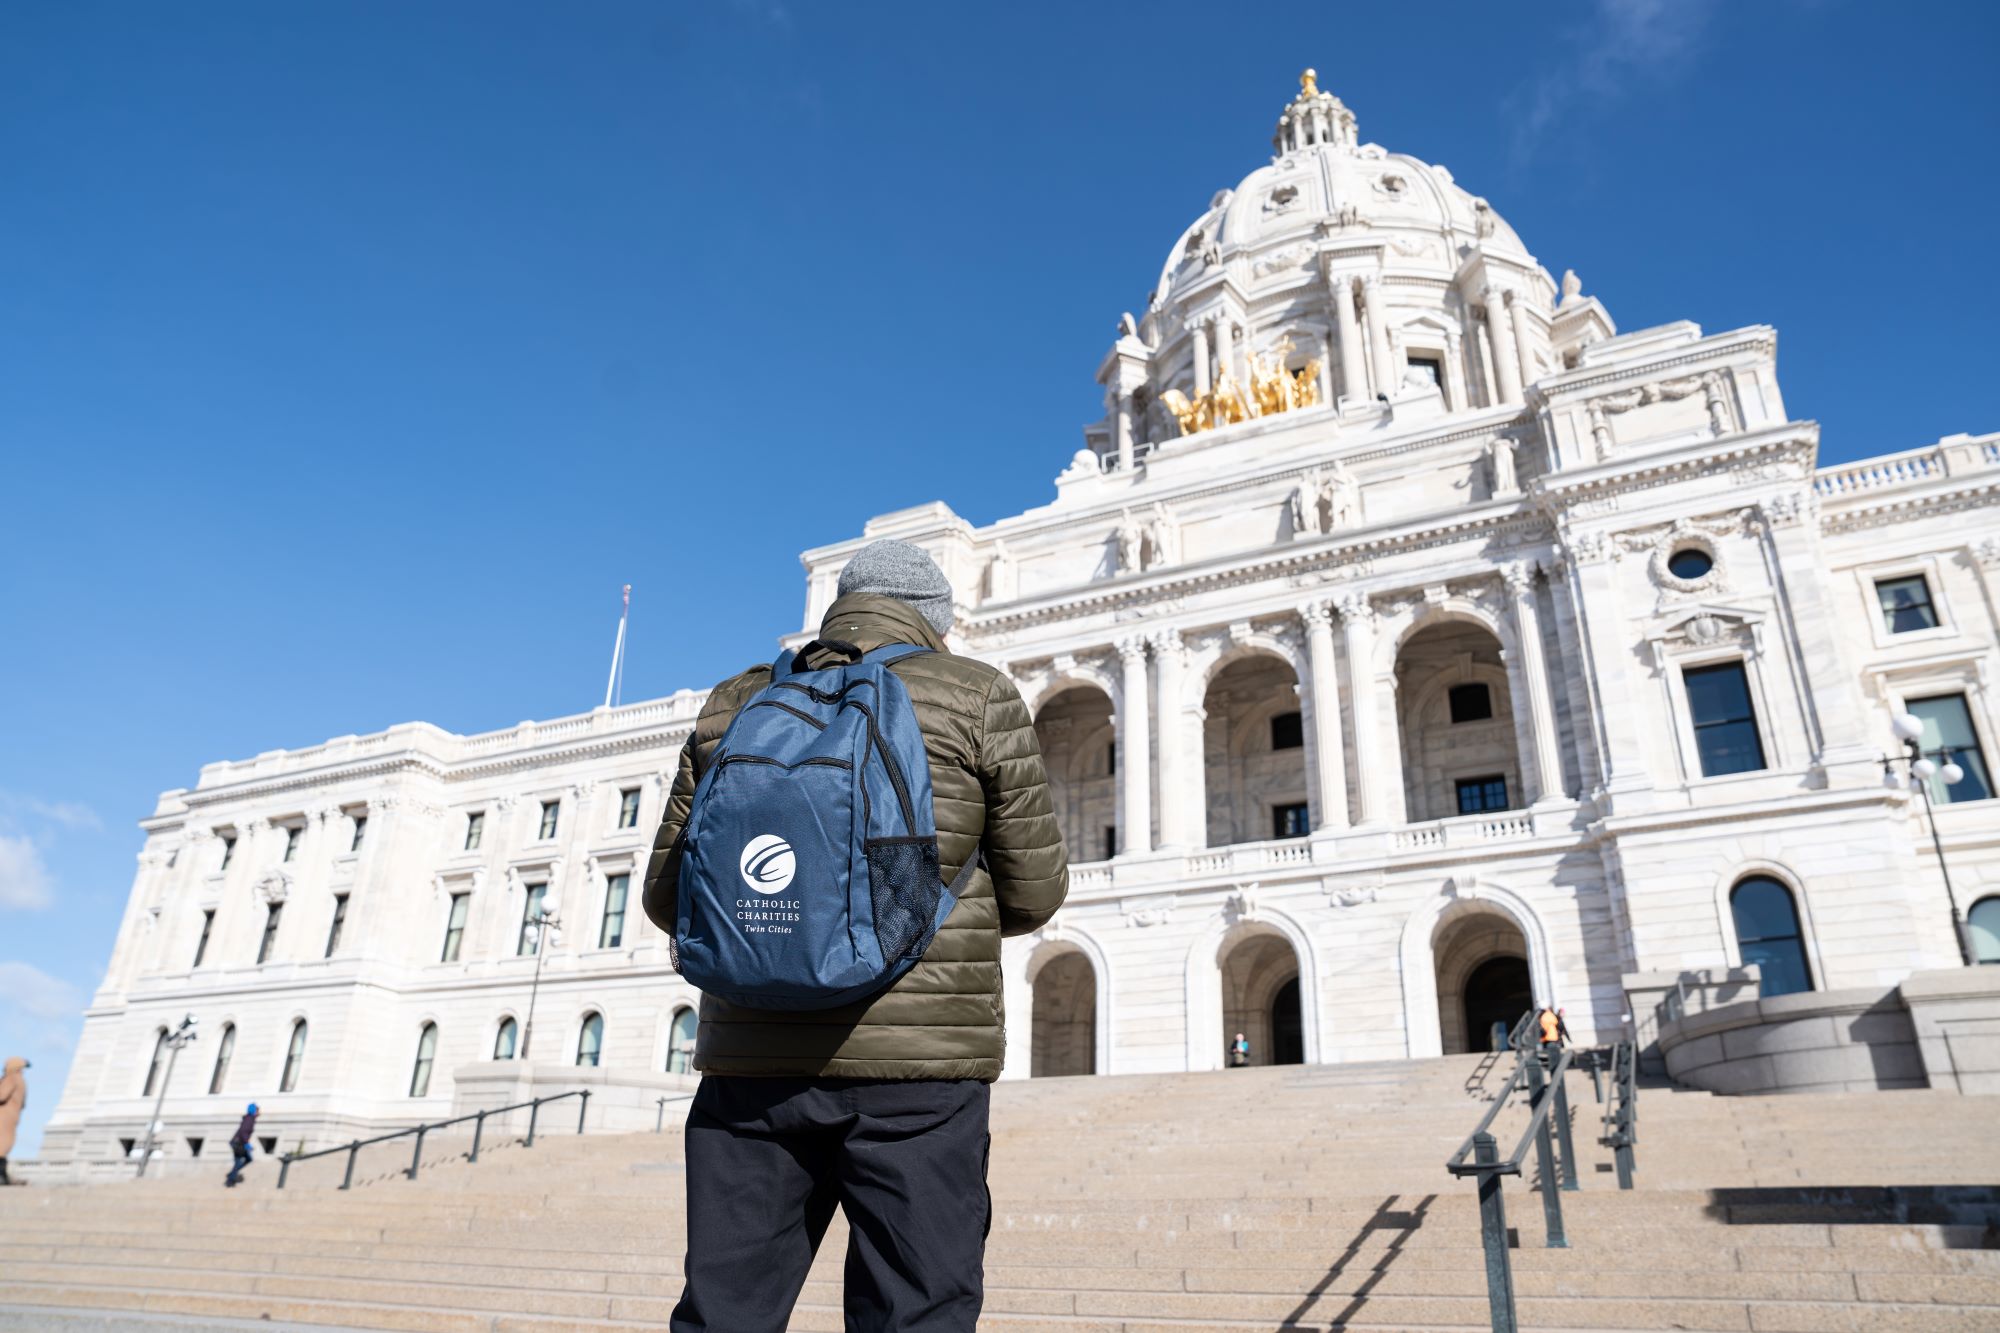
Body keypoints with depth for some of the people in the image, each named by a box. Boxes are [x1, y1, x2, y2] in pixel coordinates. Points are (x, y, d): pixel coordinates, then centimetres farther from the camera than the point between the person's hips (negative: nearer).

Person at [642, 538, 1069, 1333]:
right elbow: (1036, 891, 3)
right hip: (917, 1067, -3)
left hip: (752, 1062, 3)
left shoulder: (733, 706, 12)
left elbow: (667, 897, 12)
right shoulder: (978, 699, 3)